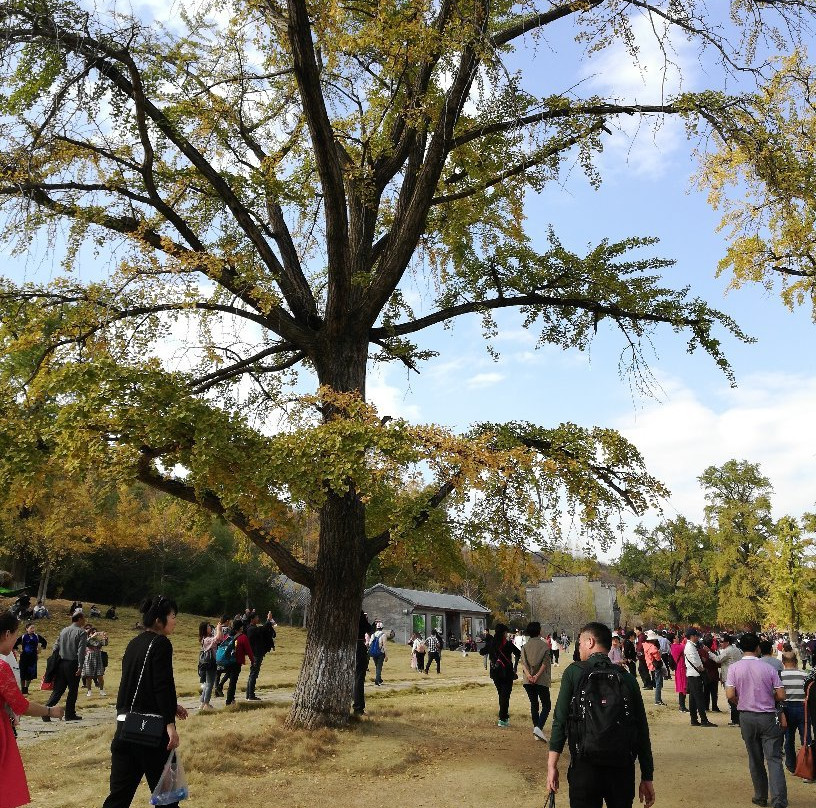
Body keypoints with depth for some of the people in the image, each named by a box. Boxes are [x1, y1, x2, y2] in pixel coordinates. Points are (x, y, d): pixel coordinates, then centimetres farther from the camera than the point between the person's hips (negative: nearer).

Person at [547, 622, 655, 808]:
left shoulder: (574, 672, -5)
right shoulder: (628, 678, 3)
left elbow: (560, 720, -9)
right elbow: (642, 731, 4)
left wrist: (552, 765, -5)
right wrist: (647, 777, 10)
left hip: (585, 766, -3)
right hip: (623, 769, 3)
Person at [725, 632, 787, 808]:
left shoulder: (734, 668, -7)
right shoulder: (769, 668, -7)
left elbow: (730, 695, -12)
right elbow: (781, 696, -7)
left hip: (747, 717, 1)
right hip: (768, 717, -1)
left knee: (755, 759, 15)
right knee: (774, 759, 1)